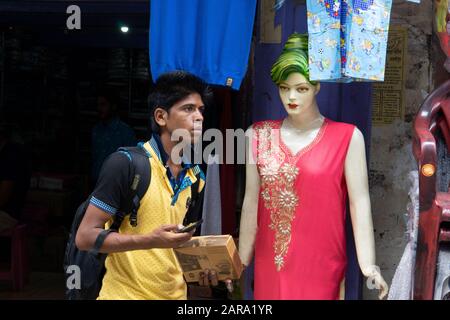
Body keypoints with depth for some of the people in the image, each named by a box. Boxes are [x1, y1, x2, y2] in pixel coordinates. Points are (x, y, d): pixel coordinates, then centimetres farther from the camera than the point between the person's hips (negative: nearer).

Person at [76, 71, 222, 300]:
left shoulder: (196, 177, 4)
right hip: (125, 293, -6)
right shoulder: (125, 164, -16)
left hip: (175, 294, 6)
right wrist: (149, 241, -27)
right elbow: (85, 237, -16)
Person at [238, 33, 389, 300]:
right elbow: (252, 201, 6)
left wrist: (367, 265, -18)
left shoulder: (347, 137, -5)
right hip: (270, 263, 3)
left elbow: (359, 201, -9)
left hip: (320, 265, -3)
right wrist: (242, 262, 8)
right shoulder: (259, 135, 3)